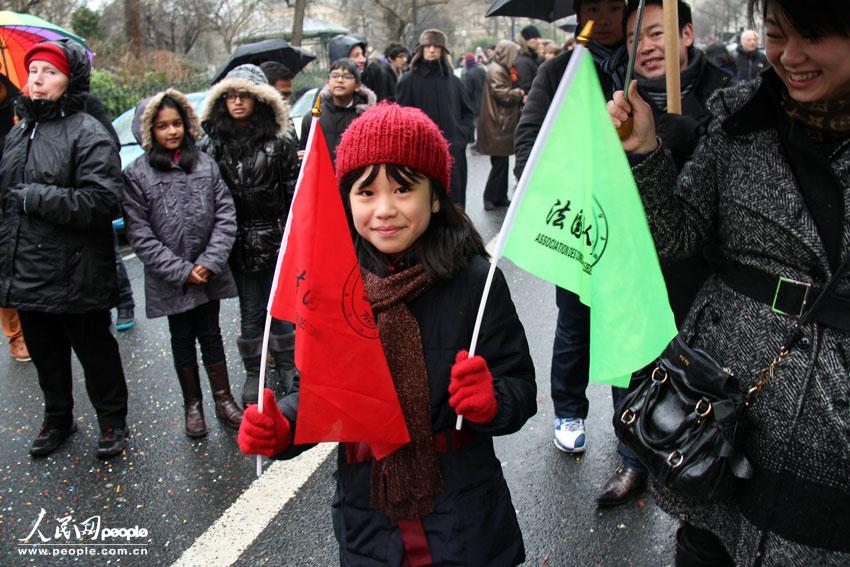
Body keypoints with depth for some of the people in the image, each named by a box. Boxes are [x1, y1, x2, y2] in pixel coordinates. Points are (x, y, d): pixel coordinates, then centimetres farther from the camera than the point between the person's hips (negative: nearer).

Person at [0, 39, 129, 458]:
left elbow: (102, 202, -23)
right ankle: (57, 420, 40)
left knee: (95, 353, 9)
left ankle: (113, 422, 28)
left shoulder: (87, 133, -12)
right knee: (45, 354, 20)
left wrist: (35, 197, -21)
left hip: (75, 277, -7)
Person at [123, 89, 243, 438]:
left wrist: (210, 262, -12)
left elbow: (225, 216, -3)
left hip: (209, 276, 1)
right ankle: (192, 405, 27)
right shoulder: (136, 175, -5)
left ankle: (223, 399, 25)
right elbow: (140, 234, -9)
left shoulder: (206, 164, 1)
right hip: (170, 280, -1)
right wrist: (181, 271, -14)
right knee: (182, 340, 12)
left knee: (211, 334, 12)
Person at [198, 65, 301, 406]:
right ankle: (253, 373, 21)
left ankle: (286, 366, 23)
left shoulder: (279, 141, -1)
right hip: (238, 242, 1)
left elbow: (293, 191, -1)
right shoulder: (210, 145, 4)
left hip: (274, 237, -1)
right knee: (250, 310, 8)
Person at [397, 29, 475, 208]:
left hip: (453, 152, 4)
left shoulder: (454, 82, 12)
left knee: (453, 200, 6)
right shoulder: (409, 81, 1)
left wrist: (463, 134, 4)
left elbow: (467, 112, 19)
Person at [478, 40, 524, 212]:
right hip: (497, 125, -10)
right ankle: (490, 198, 0)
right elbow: (504, 95, -21)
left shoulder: (500, 69, 18)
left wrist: (519, 97, 5)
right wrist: (520, 93, -5)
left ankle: (500, 197, 18)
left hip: (501, 124, 10)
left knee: (501, 163, 12)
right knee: (499, 163, -6)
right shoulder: (496, 71, -14)